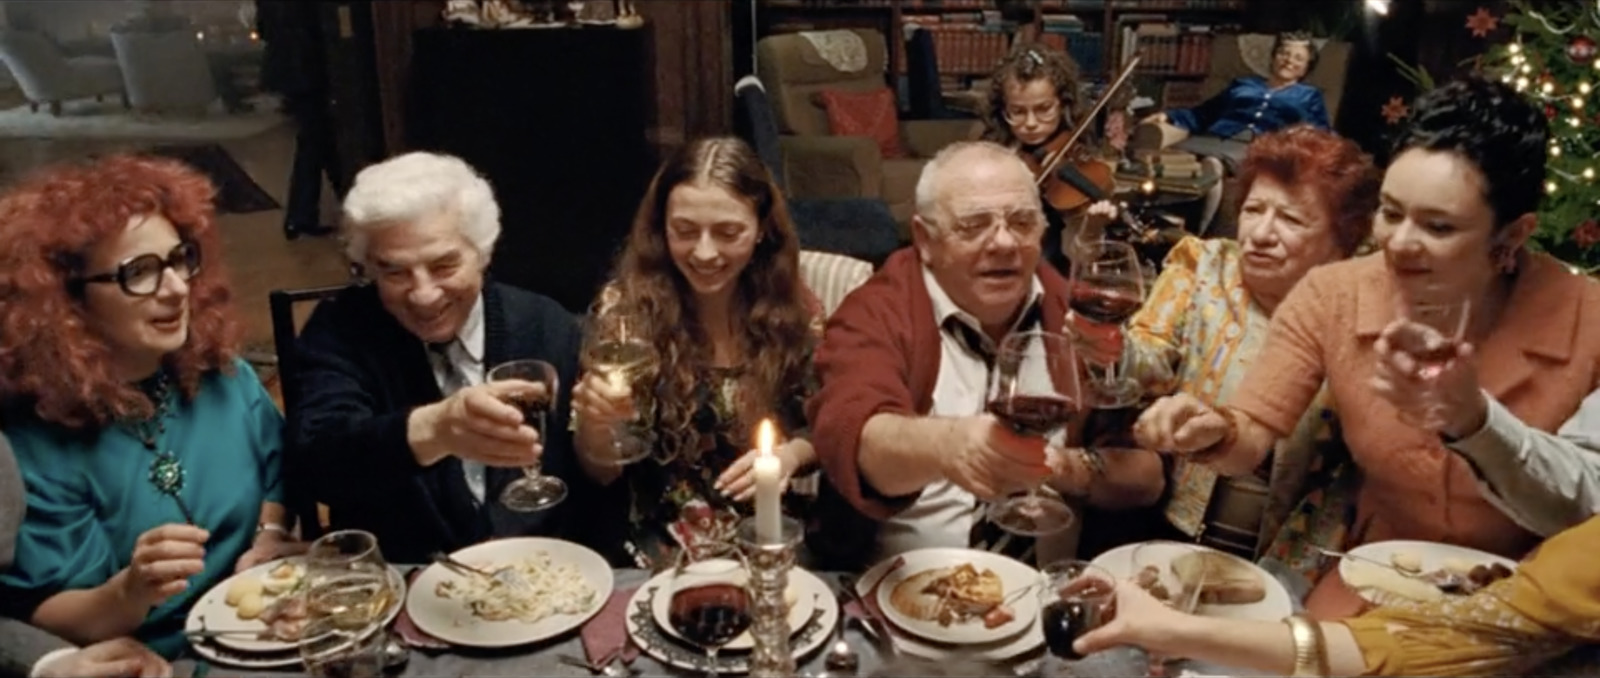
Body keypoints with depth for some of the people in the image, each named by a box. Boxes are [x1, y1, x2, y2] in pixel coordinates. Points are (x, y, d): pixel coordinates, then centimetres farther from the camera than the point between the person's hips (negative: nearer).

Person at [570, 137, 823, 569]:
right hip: (664, 549, -1)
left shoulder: (794, 310, -4)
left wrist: (791, 454, -12)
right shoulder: (625, 309, -7)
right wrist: (593, 420, -24)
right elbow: (601, 473, -3)